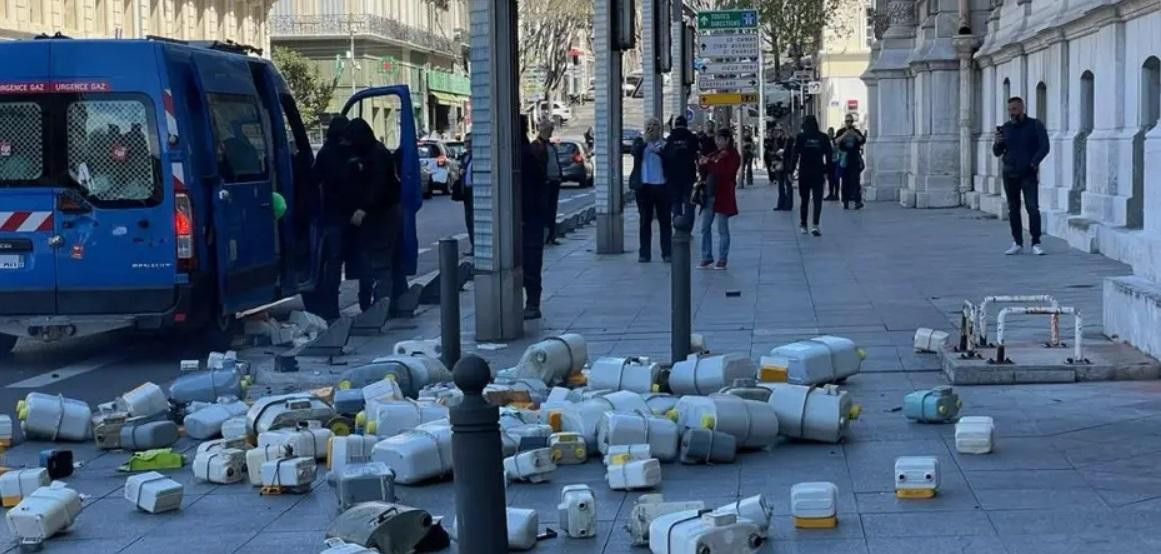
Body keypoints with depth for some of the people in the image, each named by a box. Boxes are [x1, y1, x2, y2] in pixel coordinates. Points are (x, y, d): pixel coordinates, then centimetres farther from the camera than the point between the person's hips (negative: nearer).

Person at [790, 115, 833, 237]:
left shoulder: (800, 137, -4)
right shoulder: (823, 138, 0)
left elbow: (795, 155, -6)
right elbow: (829, 156, 1)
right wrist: (826, 171, 9)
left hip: (804, 173, 0)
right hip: (818, 173, 0)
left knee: (804, 199, 13)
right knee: (817, 199, -1)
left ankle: (803, 225, 20)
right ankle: (815, 225, -17)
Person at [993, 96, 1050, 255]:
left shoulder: (1035, 125, 0)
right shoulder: (1005, 128, 10)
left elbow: (1044, 147, -5)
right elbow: (997, 153, 11)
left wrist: (1034, 163, -18)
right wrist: (997, 143, -11)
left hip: (1028, 174, -4)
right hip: (1009, 174, 4)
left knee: (1033, 208, -11)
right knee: (1013, 209, 6)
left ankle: (1036, 244, -8)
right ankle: (1017, 243, 12)